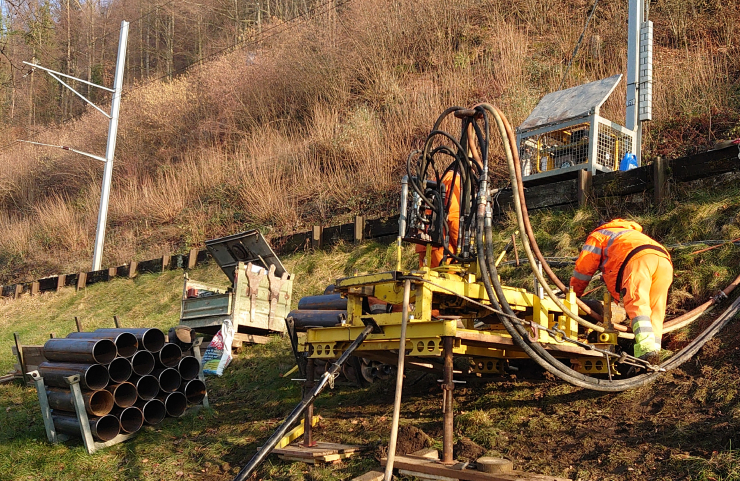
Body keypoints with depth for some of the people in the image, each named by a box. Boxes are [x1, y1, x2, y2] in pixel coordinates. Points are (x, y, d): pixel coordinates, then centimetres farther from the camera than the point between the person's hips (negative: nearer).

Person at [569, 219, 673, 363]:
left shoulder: (597, 235, 30)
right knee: (655, 312, 2)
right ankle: (654, 350, -14)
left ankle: (646, 349, -37)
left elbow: (582, 270, 25)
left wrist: (572, 296, 36)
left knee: (637, 306, -18)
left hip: (638, 259, -6)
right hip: (665, 260, 7)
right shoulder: (630, 232, 48)